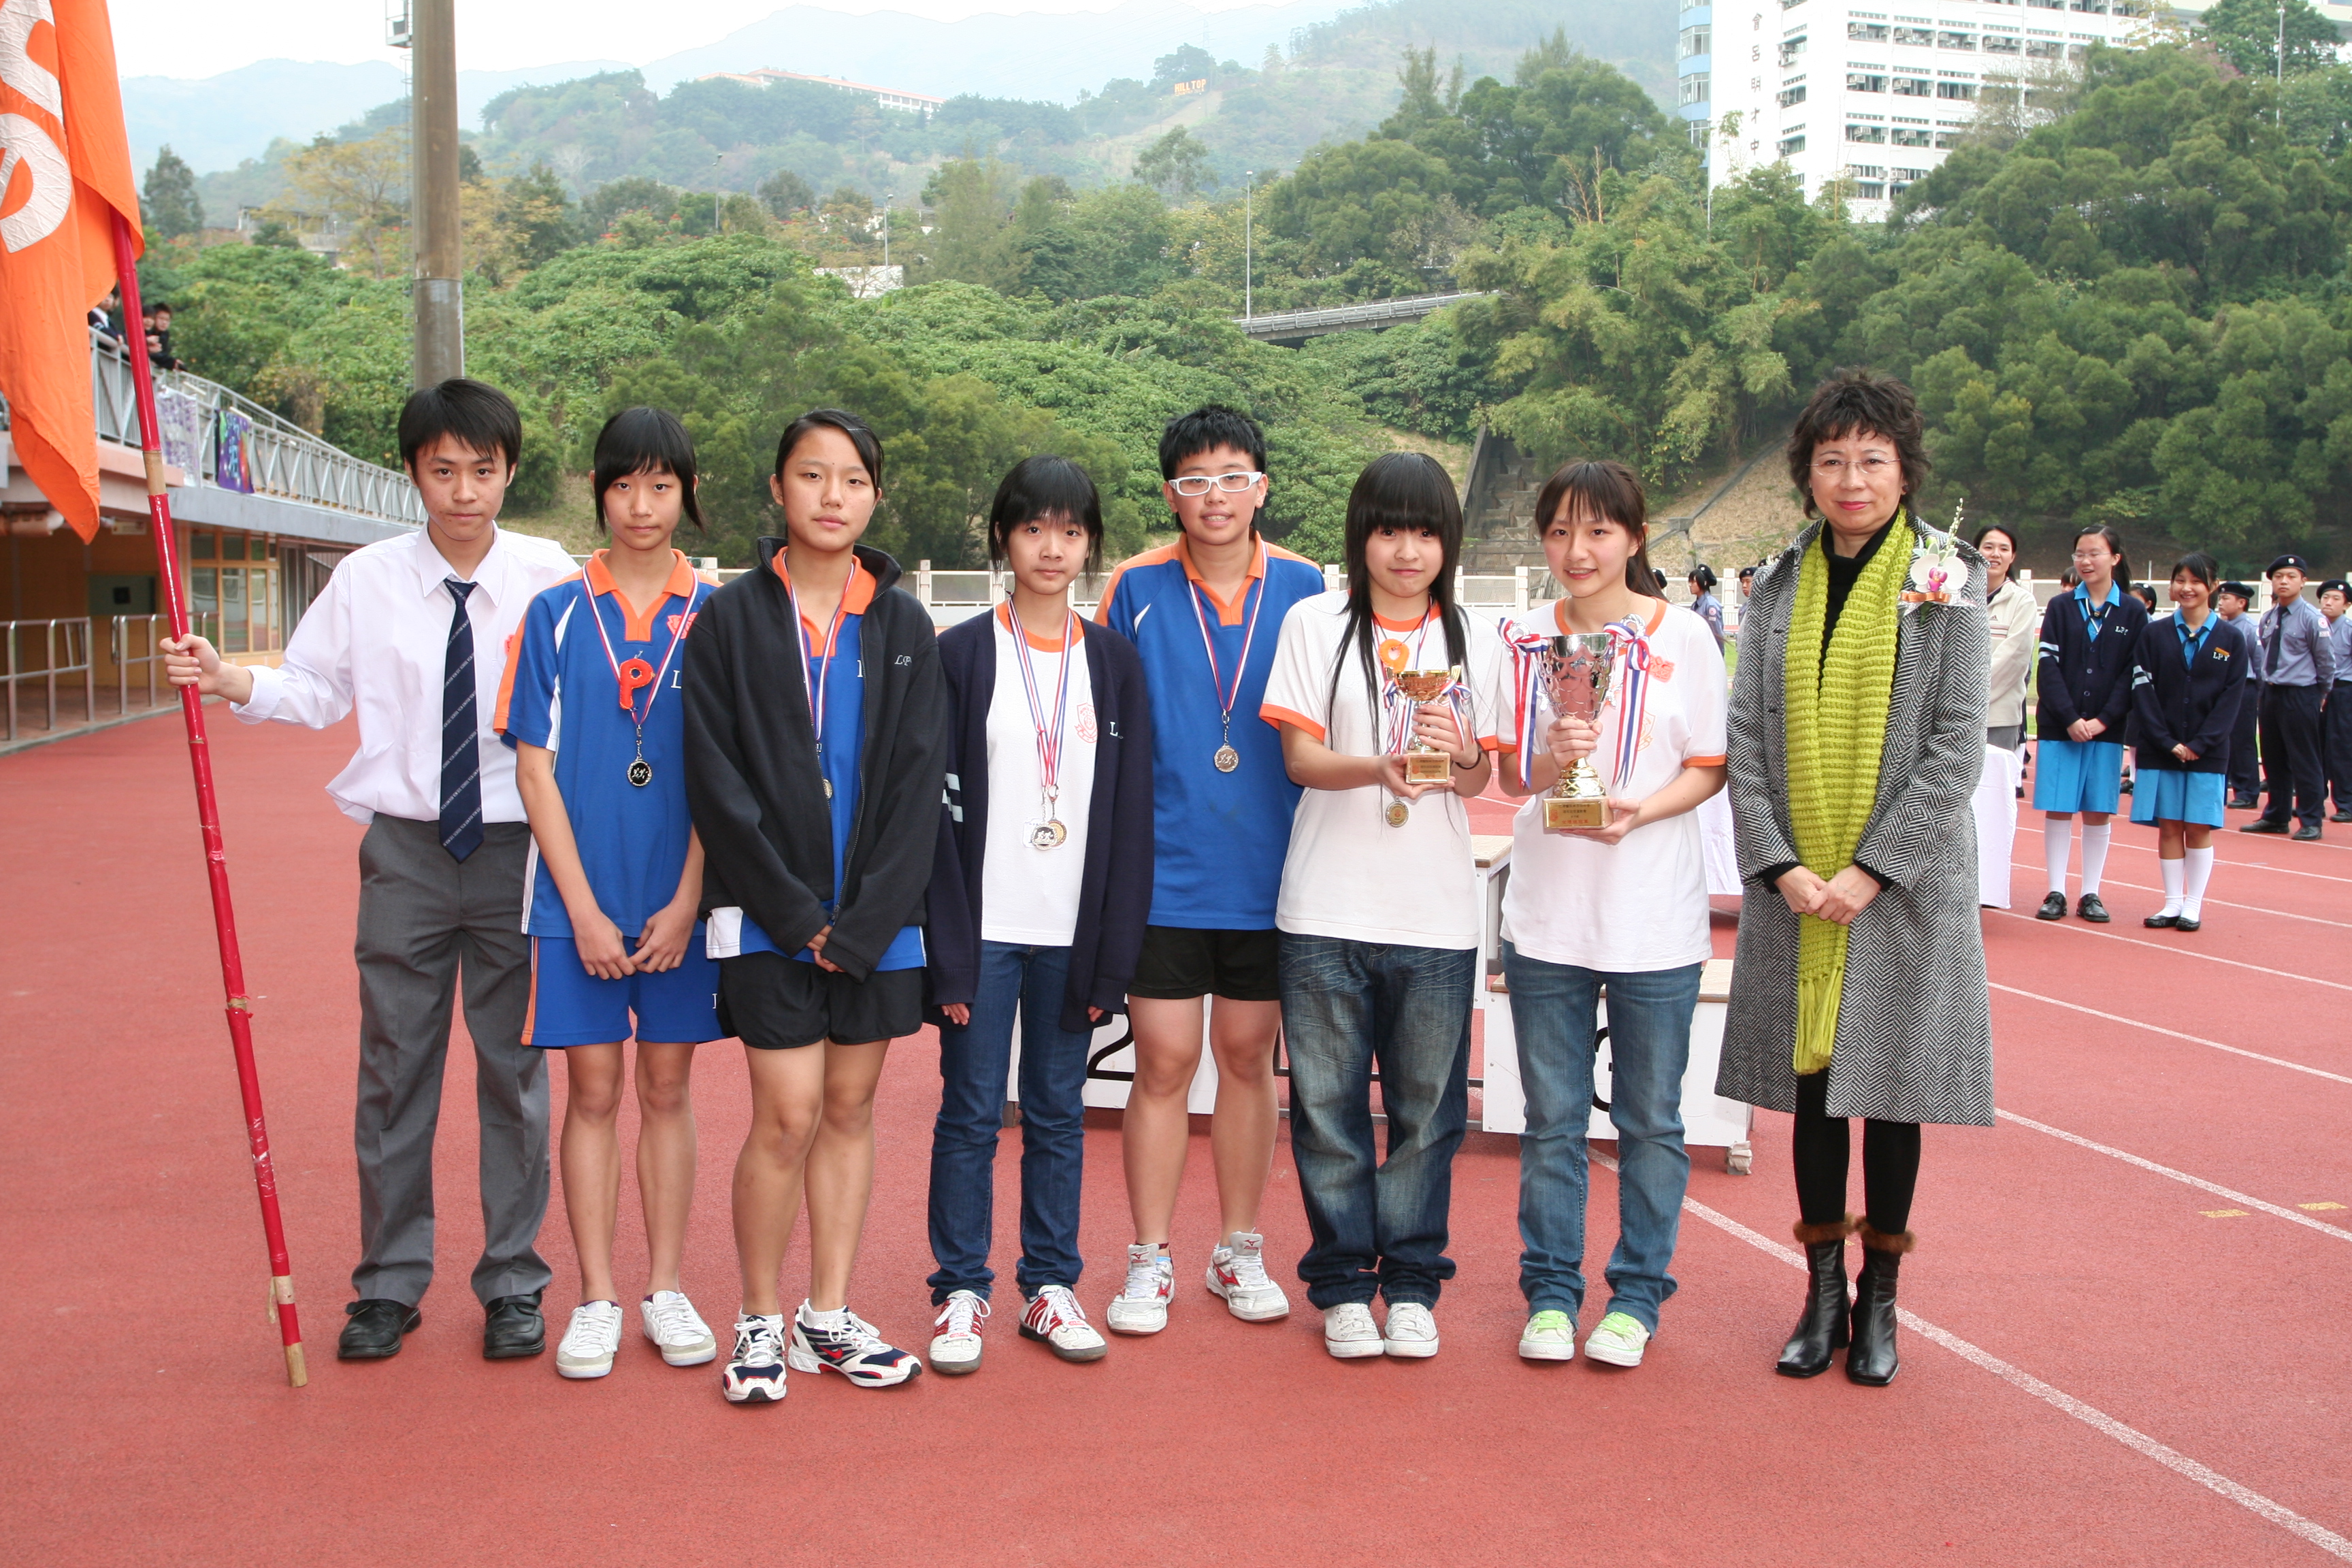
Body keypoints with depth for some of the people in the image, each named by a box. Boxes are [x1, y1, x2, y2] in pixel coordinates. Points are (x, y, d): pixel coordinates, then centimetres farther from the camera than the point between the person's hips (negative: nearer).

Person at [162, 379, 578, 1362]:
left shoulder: (550, 579, -4)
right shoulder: (365, 580, 1)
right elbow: (315, 691, 10)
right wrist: (226, 681, -6)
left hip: (516, 847, -1)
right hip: (406, 847, 1)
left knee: (514, 1063, 7)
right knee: (395, 1065, 7)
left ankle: (513, 1283, 20)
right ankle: (389, 1284, 22)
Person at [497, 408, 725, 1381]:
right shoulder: (558, 614, 1)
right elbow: (535, 766, -1)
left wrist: (686, 901, -8)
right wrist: (583, 909, -7)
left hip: (680, 899, 0)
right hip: (580, 896, 0)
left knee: (667, 1088, 9)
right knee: (592, 1091, 5)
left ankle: (666, 1291, 20)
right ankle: (596, 1301, 15)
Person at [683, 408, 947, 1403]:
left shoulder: (903, 627, 7)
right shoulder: (731, 619, 0)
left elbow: (919, 782, 1)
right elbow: (717, 780, -5)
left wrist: (867, 919, -9)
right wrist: (796, 912, -12)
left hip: (877, 920, 3)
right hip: (769, 918, -3)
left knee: (849, 1111, 9)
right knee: (788, 1117, -7)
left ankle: (828, 1319, 20)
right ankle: (758, 1322, 11)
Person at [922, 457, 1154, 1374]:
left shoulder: (1114, 662, 8)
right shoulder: (961, 654, 0)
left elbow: (1131, 816, 6)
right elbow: (936, 805, -3)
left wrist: (1114, 953, 0)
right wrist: (946, 945, -9)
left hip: (1073, 932, 2)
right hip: (983, 926, -2)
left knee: (1058, 1111, 10)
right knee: (971, 1111, 3)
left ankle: (1050, 1286, 20)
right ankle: (962, 1291, 14)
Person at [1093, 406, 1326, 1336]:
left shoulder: (1303, 589, 2)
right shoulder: (1136, 590, -1)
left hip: (1270, 873, 1)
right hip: (1165, 871, -1)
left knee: (1248, 1057, 11)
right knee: (1163, 1062, 2)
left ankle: (1240, 1251, 24)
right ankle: (1149, 1260, 14)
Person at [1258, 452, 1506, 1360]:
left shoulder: (1476, 641, 9)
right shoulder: (1315, 624, 3)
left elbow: (1478, 780, 8)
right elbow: (1300, 757, -3)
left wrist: (1461, 755, -16)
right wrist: (1380, 767, -22)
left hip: (1438, 914, 1)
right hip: (1327, 911, -1)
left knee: (1427, 1109, 6)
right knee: (1329, 1106, 4)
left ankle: (1411, 1284, 20)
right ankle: (1342, 1285, 18)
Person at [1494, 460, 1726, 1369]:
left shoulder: (1683, 637, 0)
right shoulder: (1525, 639, 5)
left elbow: (1709, 767, 1)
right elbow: (1506, 775, 7)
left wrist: (1641, 808, -17)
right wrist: (1547, 758, -15)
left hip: (1654, 919, -1)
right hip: (1546, 912, 2)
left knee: (1650, 1119, 7)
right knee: (1552, 1118, 8)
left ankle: (1637, 1294, 21)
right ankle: (1551, 1292, 21)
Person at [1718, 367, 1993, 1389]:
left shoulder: (1947, 581, -1)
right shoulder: (1783, 585, 7)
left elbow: (1957, 744, -6)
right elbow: (1745, 738, 3)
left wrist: (1873, 867, -13)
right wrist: (1779, 863, -9)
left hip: (1904, 883, -2)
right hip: (1796, 885, 3)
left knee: (1891, 1086, 5)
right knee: (1813, 1084, 8)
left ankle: (1879, 1298, 20)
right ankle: (1824, 1293, 20)